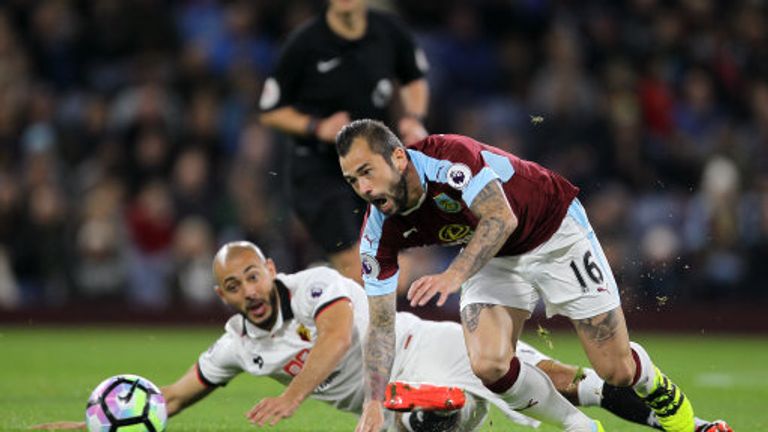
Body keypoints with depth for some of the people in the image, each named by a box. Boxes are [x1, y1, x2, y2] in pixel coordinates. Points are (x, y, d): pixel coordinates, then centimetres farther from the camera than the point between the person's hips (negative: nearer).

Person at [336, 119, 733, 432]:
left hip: (557, 233, -4)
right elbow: (381, 324, -14)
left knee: (617, 370, -2)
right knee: (488, 364, -21)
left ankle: (665, 397, 35)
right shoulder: (380, 233, -18)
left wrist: (454, 275, -56)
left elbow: (502, 219, -42)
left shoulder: (449, 156, -34)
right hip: (494, 259, 4)